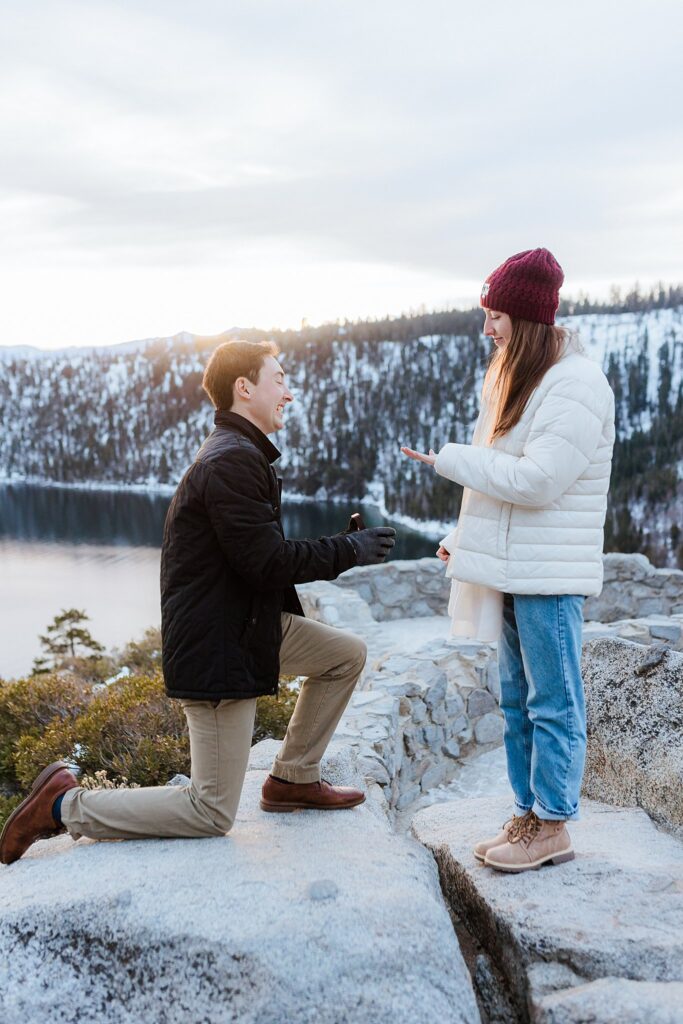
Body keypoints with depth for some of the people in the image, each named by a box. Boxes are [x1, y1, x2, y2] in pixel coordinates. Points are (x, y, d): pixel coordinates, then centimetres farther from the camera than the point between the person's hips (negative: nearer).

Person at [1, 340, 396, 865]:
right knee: (214, 812, -1)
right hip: (218, 645, -10)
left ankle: (294, 778, 24)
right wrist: (353, 550, -14)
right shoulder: (231, 461, -21)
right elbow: (267, 562, -24)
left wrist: (346, 546, 7)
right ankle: (64, 806, 7)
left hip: (250, 622, 10)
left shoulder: (240, 455, 13)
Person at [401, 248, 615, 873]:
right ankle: (528, 814, 26)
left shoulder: (575, 386, -16)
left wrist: (448, 459, -14)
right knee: (518, 698, 15)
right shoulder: (515, 376, 14)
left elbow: (535, 480, -23)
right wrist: (465, 537, 15)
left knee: (553, 700, 0)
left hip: (550, 574, -9)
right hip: (509, 567, 10)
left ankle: (552, 826, 12)